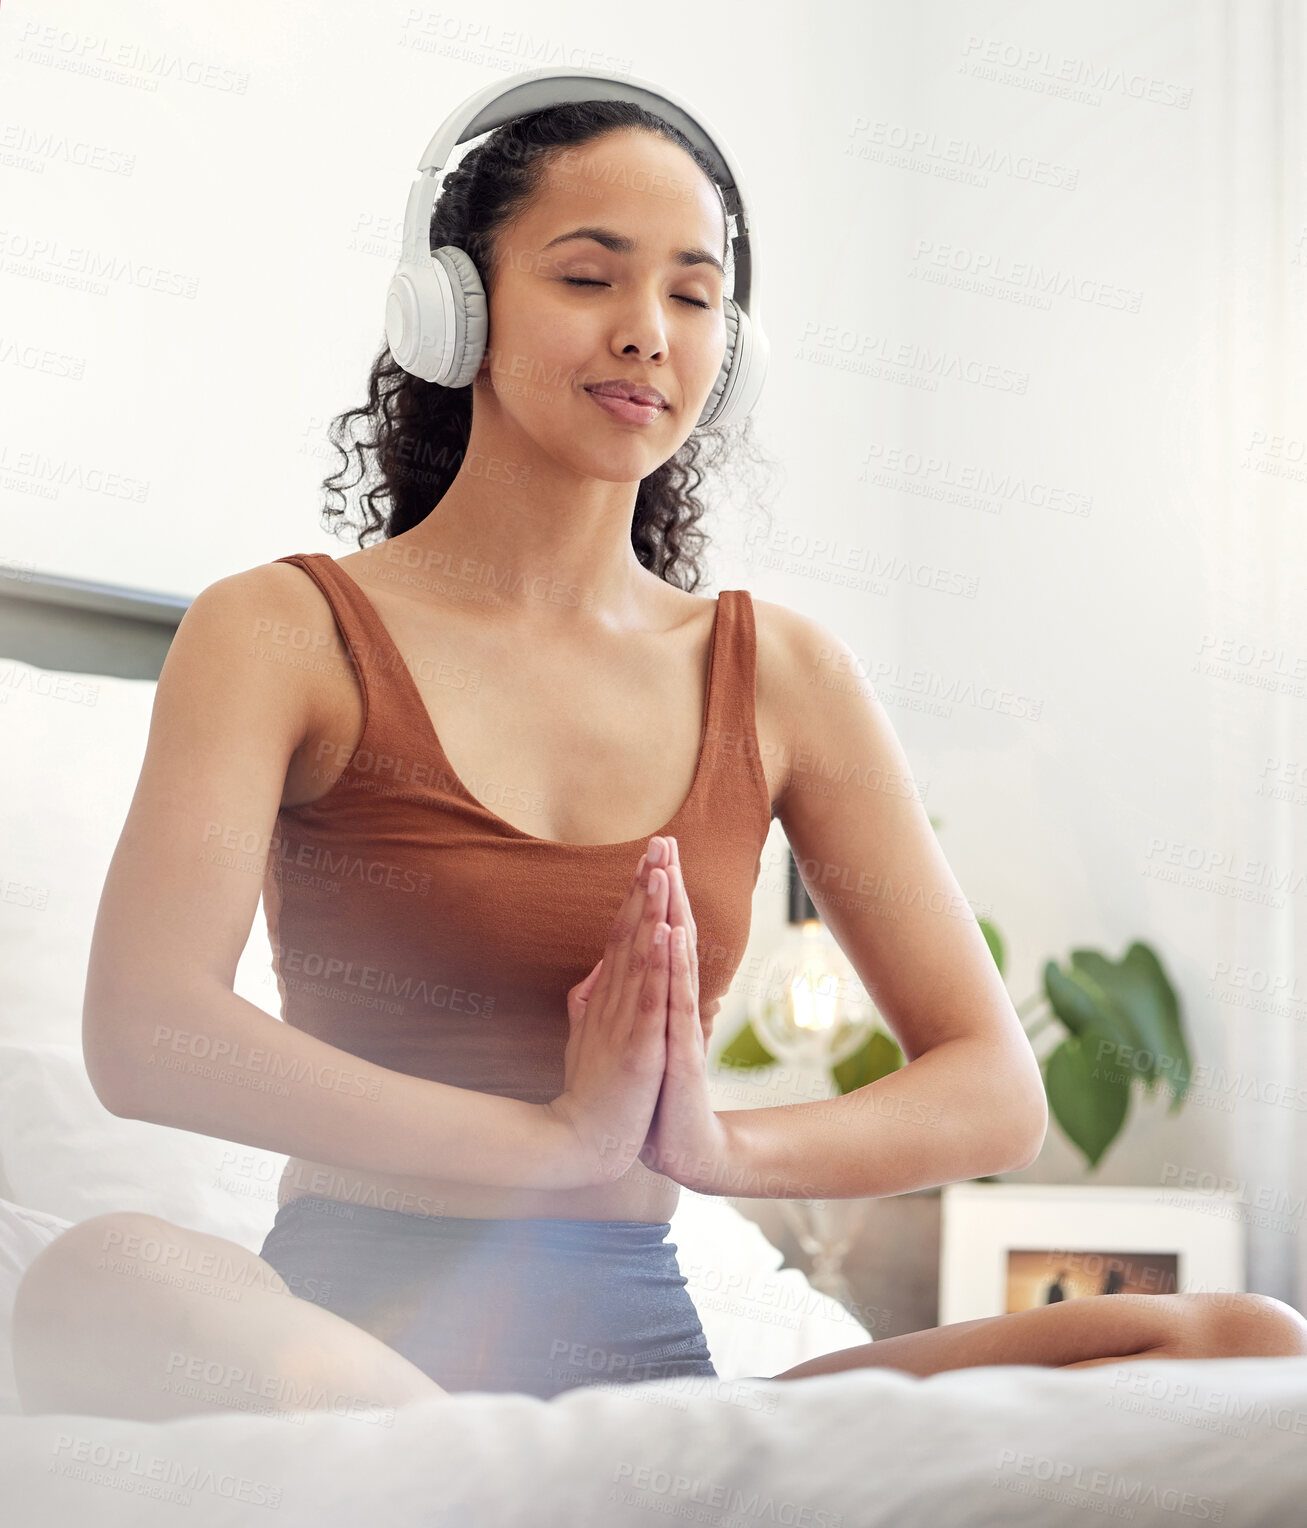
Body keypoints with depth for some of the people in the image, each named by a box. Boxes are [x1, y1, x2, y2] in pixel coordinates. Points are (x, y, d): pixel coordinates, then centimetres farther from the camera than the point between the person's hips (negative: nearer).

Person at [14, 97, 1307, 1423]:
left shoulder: (779, 675, 11)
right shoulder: (283, 632, 1)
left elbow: (997, 1094, 7)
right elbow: (145, 1033, -15)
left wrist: (725, 1147, -13)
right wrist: (560, 1135, -16)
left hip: (640, 1339, 3)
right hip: (357, 1318, -2)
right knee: (107, 1284, -39)